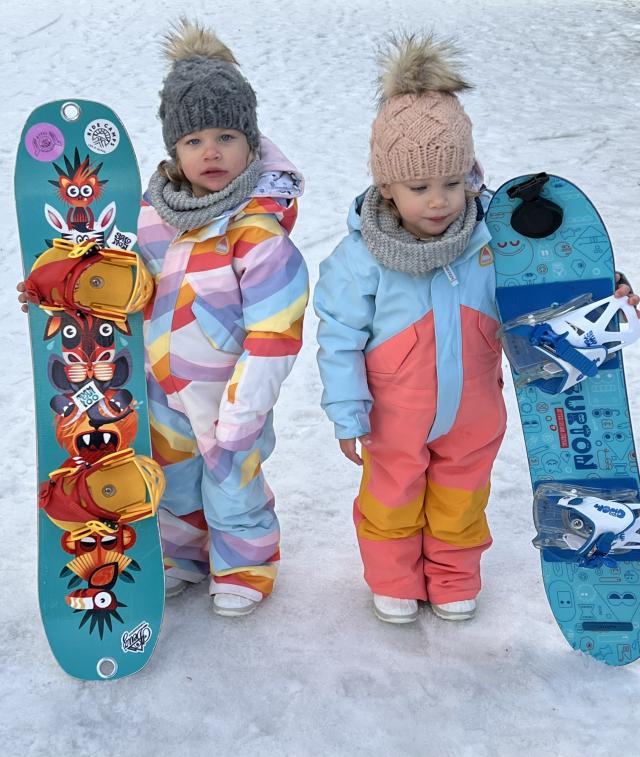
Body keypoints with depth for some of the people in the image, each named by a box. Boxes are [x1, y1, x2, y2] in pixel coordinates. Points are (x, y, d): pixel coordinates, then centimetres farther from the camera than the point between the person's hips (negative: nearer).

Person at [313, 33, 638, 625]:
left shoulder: (493, 235, -15)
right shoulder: (362, 255, -23)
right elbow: (339, 338, -14)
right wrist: (347, 414, -11)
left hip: (473, 412, 3)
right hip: (395, 418, -2)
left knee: (462, 499, 22)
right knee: (391, 499, 19)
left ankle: (454, 579, 47)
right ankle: (394, 581, 45)